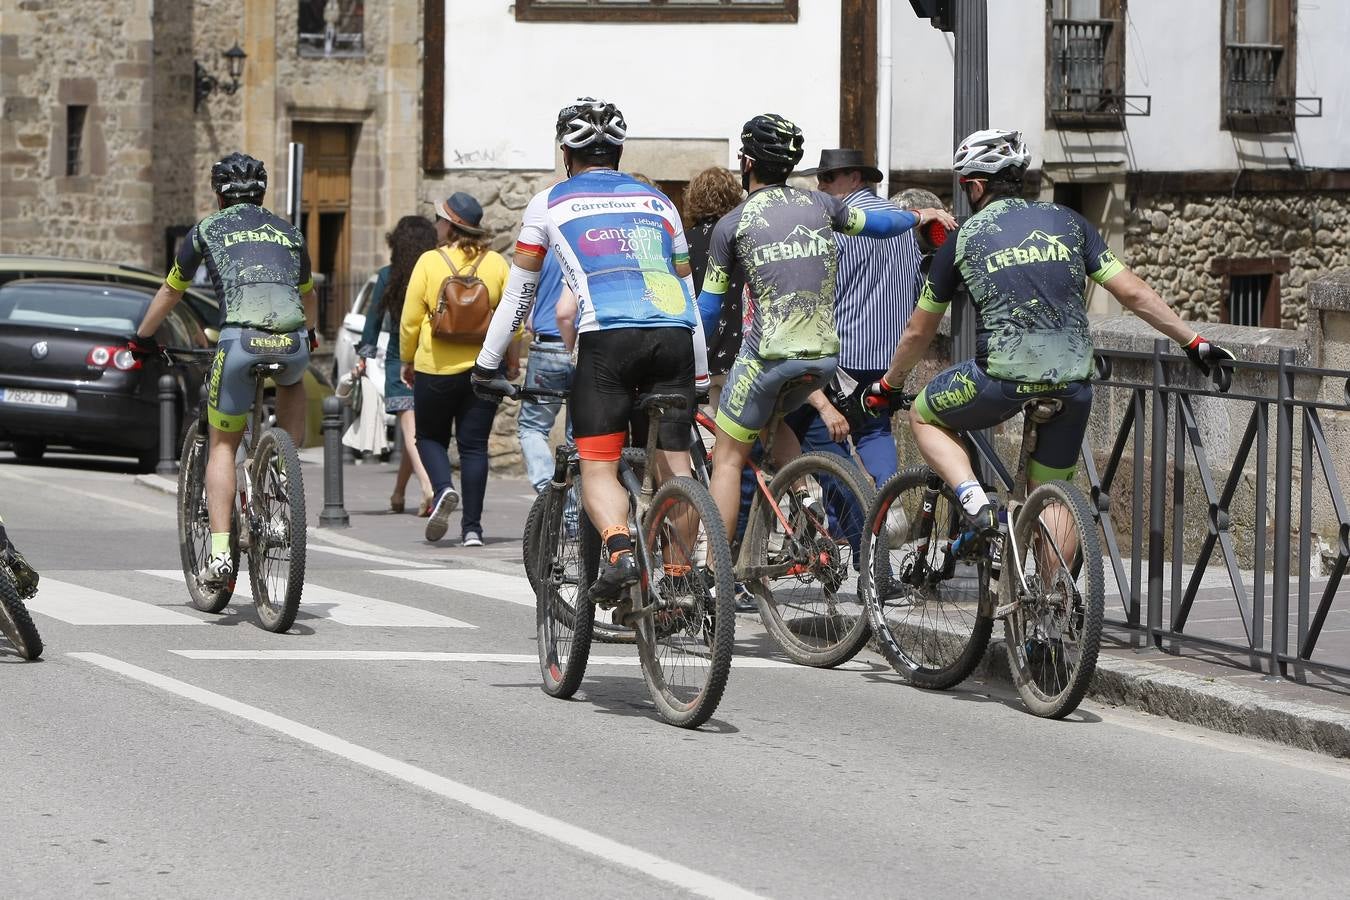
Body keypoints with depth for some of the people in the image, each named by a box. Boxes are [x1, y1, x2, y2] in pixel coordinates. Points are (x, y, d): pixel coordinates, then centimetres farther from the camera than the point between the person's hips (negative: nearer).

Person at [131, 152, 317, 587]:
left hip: (241, 339, -2)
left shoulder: (207, 229, 20)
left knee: (222, 446, 12)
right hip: (292, 344, 2)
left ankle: (220, 554, -1)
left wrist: (142, 339, 47)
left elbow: (170, 293, 31)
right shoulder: (289, 232, 27)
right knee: (293, 382, 39)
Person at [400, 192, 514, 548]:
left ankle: (443, 489, -13)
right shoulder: (496, 263, 0)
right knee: (474, 445, 7)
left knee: (430, 436, 15)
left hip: (437, 369, -2)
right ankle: (472, 527, 3)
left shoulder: (429, 262, -7)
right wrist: (512, 358, 16)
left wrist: (407, 360, 9)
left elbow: (410, 319, -4)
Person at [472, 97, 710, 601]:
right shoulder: (657, 202, 27)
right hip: (674, 337, 3)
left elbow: (518, 293, 23)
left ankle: (618, 550, -26)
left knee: (599, 466, -1)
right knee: (675, 464, 9)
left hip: (606, 338, -3)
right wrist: (700, 373, 37)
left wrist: (487, 366, 32)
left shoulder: (550, 204, 19)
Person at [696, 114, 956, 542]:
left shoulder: (732, 225, -1)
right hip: (825, 354, 5)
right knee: (772, 419, 31)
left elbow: (706, 310, 3)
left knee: (727, 458, 5)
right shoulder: (819, 204, 9)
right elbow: (876, 223, 27)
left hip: (768, 354, -5)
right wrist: (920, 216, 47)